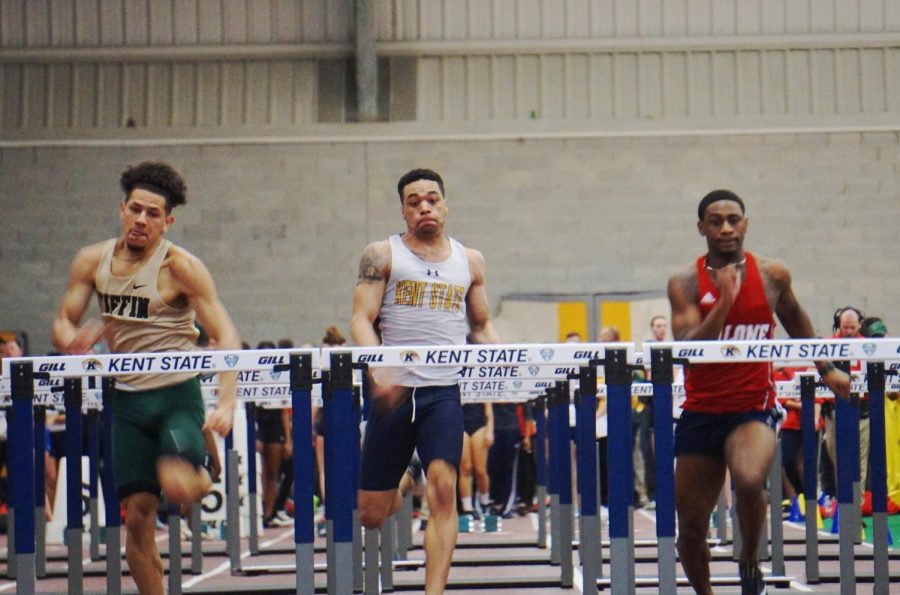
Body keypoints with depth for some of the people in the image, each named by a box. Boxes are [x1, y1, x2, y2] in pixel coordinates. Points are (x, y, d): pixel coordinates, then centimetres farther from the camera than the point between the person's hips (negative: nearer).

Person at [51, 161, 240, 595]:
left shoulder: (180, 266, -11)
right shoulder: (92, 261, 3)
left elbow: (226, 338, -14)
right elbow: (62, 324, 9)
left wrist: (226, 403, -27)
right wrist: (75, 340, -16)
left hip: (177, 395, -4)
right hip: (128, 399, 4)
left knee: (176, 487, -26)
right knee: (137, 512, 0)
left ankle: (201, 478, 9)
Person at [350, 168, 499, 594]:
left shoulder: (469, 261, 14)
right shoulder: (382, 255, 5)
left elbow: (481, 325, 21)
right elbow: (361, 321, -3)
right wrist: (379, 370, -21)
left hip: (443, 392, 1)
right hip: (393, 391, -1)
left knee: (443, 487, -18)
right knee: (370, 514, 5)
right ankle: (395, 498, 43)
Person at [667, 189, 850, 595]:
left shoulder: (772, 275, 1)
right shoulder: (685, 283, -4)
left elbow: (795, 320, 22)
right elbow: (687, 349, -16)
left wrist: (825, 369, 25)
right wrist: (725, 300, -23)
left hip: (753, 407, -1)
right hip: (700, 412, 1)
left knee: (748, 480, -33)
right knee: (690, 527, 6)